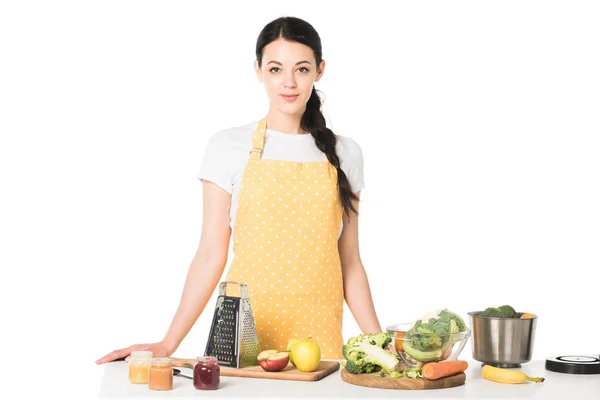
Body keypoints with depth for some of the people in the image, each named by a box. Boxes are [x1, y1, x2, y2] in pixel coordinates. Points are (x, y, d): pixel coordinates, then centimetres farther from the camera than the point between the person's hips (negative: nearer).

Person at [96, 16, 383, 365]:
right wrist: (168, 344, -8)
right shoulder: (229, 147, 0)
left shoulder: (344, 154, 6)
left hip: (319, 336, 2)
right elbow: (211, 254, -2)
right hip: (244, 335, -1)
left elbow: (350, 262, 8)